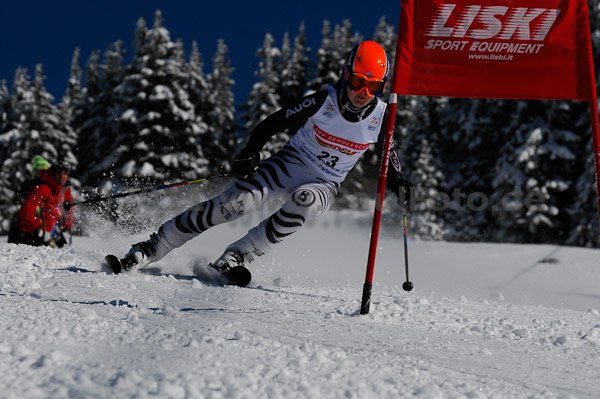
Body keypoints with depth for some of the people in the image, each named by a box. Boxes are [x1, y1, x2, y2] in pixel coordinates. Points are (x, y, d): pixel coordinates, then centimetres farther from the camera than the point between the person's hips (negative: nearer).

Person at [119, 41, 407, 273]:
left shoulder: (380, 117, -9)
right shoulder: (324, 101, -16)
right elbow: (273, 123, -9)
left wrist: (396, 182, -6)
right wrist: (249, 153, -23)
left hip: (324, 185, 2)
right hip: (290, 163, -2)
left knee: (306, 201, -36)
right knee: (238, 201, -24)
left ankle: (240, 255, -25)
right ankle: (154, 247, -13)